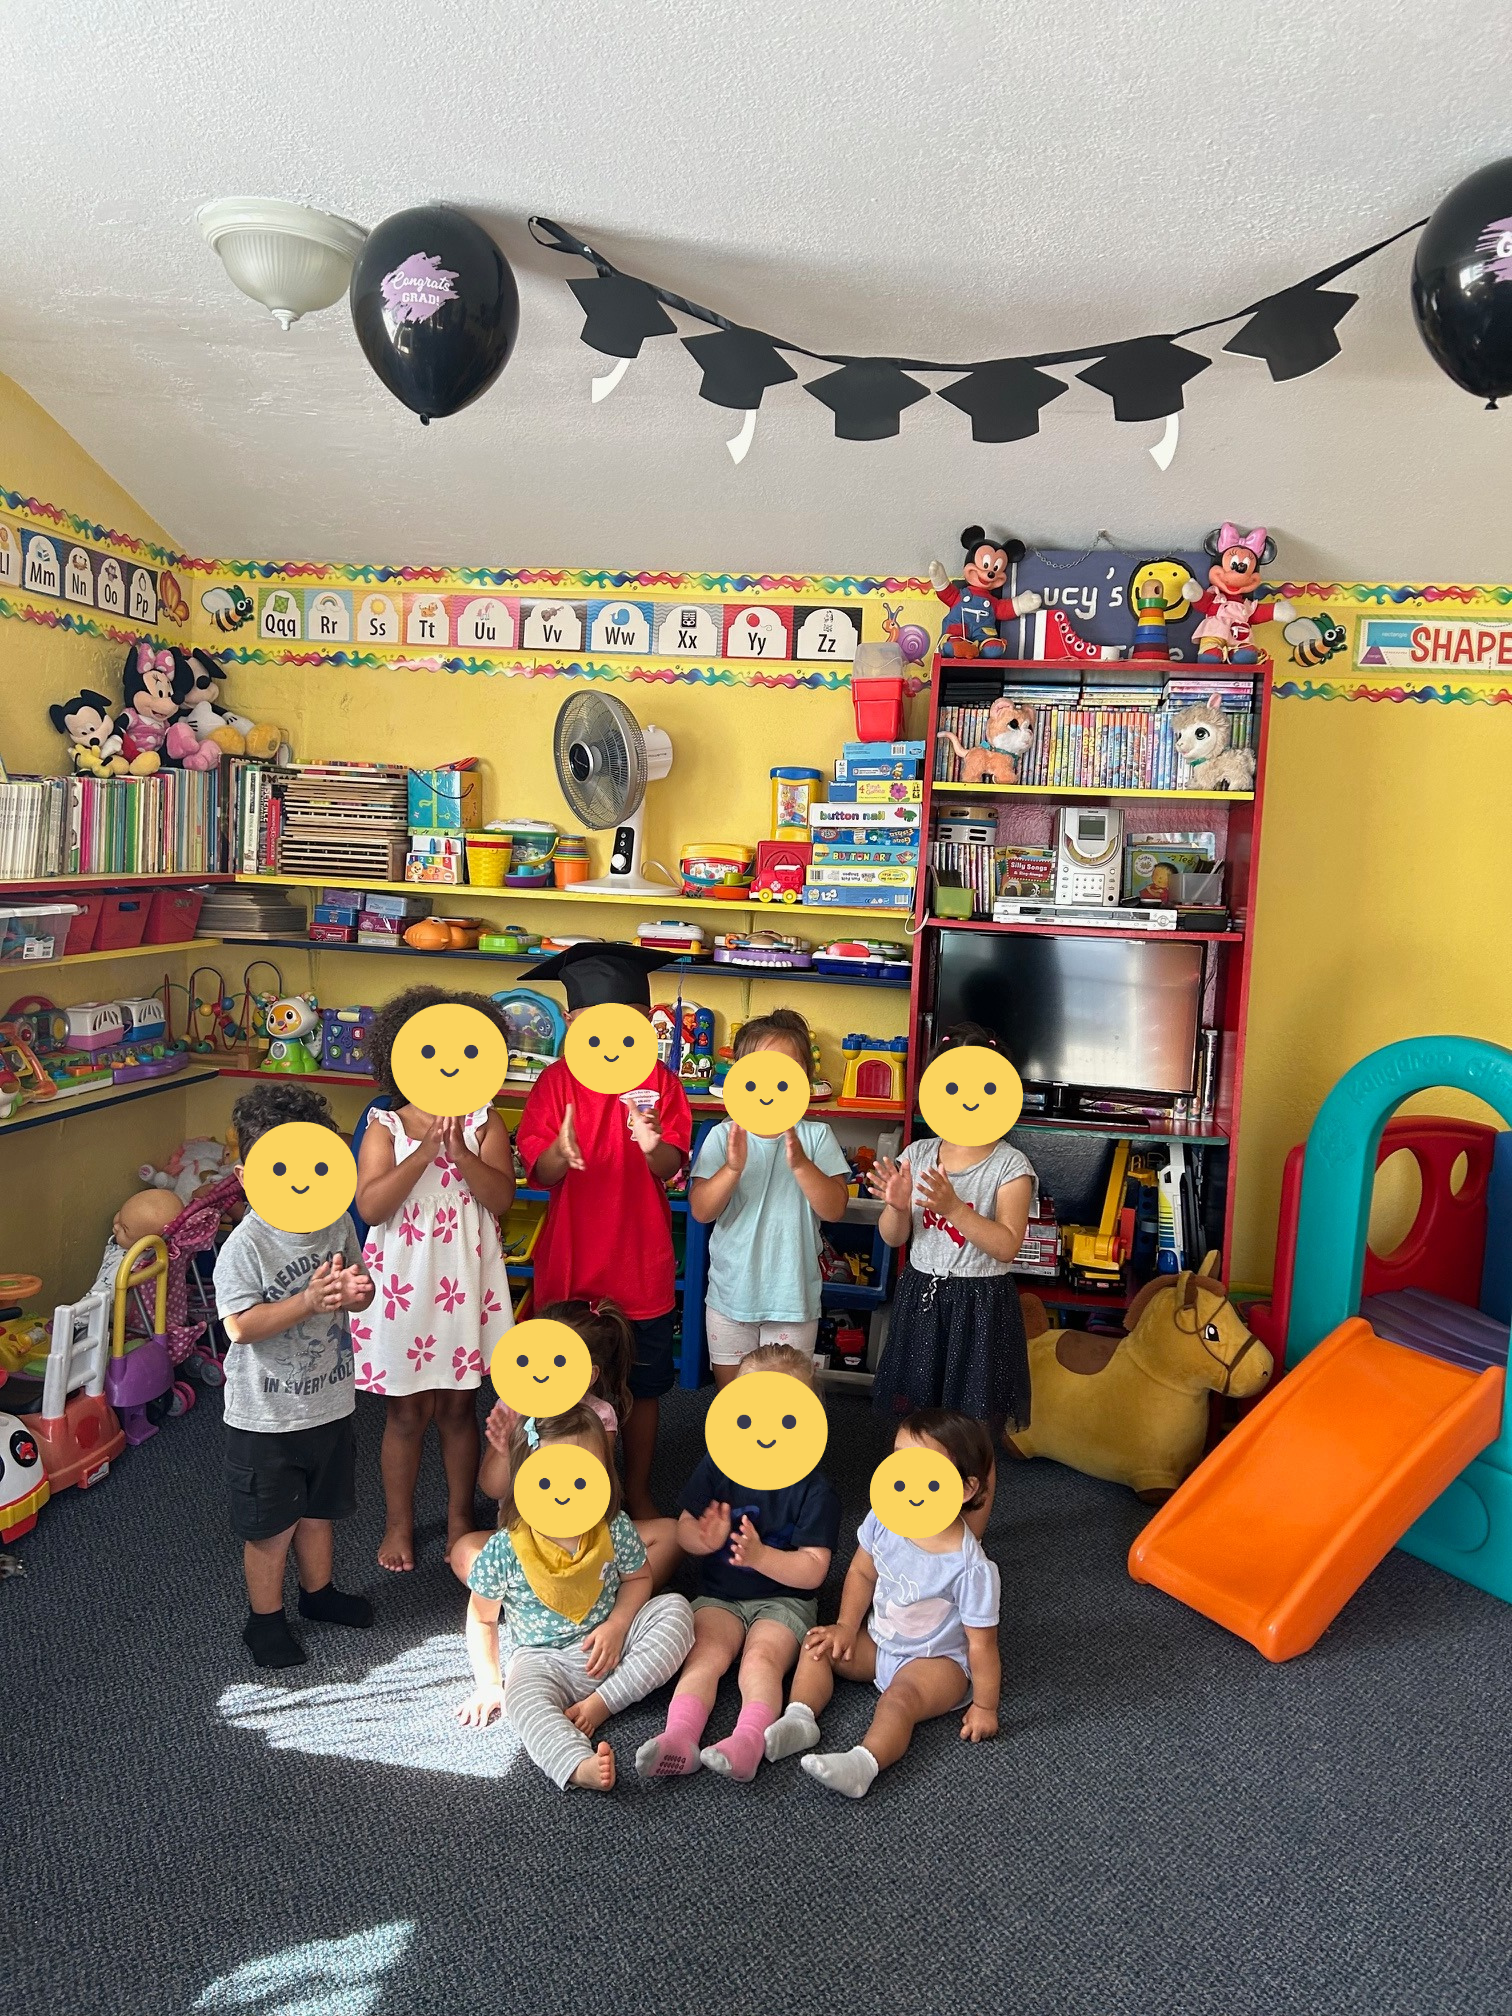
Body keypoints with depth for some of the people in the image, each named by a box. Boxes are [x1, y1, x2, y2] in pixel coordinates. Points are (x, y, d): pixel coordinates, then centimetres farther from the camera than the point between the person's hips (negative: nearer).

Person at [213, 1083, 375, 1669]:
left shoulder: (336, 1223, -5)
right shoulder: (246, 1245, -21)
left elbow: (356, 1283, 7)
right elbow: (240, 1325, -23)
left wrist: (357, 1290, -16)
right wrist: (308, 1301, -31)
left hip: (328, 1403, 5)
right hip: (265, 1417, -5)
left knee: (319, 1508, 24)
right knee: (270, 1526, 11)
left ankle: (318, 1591, 46)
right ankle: (265, 1618, 31)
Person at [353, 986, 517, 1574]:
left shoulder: (483, 1123, -2)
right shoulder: (385, 1127, -4)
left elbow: (501, 1198, -13)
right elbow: (370, 1206, -16)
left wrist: (460, 1151, -26)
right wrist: (425, 1152, -24)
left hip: (465, 1281, 1)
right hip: (404, 1281, -1)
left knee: (458, 1405, 14)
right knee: (406, 1411, 10)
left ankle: (460, 1516, 32)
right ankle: (398, 1523, 29)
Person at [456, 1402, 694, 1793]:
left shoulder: (615, 1529, -12)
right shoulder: (505, 1549, -17)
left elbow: (637, 1578, 6)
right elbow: (482, 1617, -1)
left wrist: (616, 1626, -11)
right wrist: (489, 1682, -5)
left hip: (611, 1645, 3)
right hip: (543, 1659, -3)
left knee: (675, 1609, -17)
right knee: (524, 1701, -34)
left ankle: (599, 1704, -16)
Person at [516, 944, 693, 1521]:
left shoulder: (660, 1082, -4)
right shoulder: (557, 1081, -5)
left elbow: (671, 1170, -12)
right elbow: (540, 1172, -11)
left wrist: (653, 1145, -35)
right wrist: (561, 1154, -34)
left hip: (642, 1268, 0)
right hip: (568, 1267, 0)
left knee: (643, 1386, 13)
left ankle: (638, 1491, 33)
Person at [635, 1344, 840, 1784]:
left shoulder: (814, 1489, -9)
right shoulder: (718, 1465, 1)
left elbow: (813, 1570, -13)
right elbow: (684, 1530, 6)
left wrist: (760, 1555, -29)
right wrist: (704, 1539, -18)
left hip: (784, 1600, -2)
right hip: (719, 1595, 3)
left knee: (761, 1658, -29)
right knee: (706, 1653, -24)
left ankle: (747, 1740, -47)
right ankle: (678, 1737, -41)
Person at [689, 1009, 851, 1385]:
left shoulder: (817, 1136, -5)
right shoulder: (725, 1135, -6)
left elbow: (835, 1209, -14)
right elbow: (701, 1211, -12)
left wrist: (801, 1165, -28)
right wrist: (733, 1168, -29)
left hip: (793, 1296, 0)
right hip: (730, 1295, 1)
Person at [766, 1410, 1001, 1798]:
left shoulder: (970, 1569, -32)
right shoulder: (883, 1518, -17)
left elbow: (982, 1642, -21)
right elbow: (861, 1572, 3)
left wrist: (984, 1707, -13)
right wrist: (846, 1628, -1)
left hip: (937, 1659, -7)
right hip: (879, 1641, 7)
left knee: (900, 1698, -32)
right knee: (818, 1645, -2)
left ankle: (863, 1763, -49)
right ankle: (800, 1719, -18)